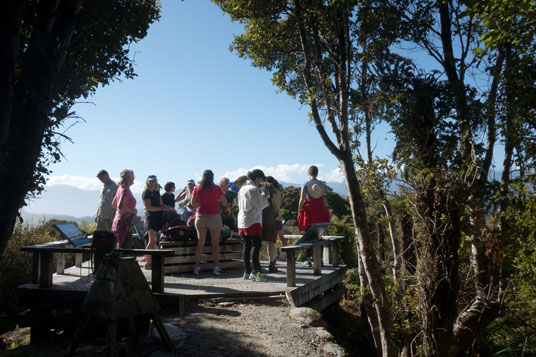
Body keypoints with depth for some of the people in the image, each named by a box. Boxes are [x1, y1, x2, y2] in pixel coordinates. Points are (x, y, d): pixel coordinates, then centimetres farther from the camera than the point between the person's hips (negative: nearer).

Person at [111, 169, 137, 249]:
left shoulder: (120, 188, 13)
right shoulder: (125, 189, -16)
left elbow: (114, 204, 22)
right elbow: (120, 206, -27)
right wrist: (132, 211, -15)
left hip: (117, 219, 10)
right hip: (124, 222, -10)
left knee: (118, 246, 15)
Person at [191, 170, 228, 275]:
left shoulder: (197, 188, 0)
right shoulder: (217, 188, -6)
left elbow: (193, 203, 9)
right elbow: (225, 204, -1)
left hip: (200, 217, 2)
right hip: (214, 217, -2)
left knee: (200, 242, 9)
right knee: (215, 243, 4)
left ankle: (197, 266, 10)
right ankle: (216, 267, 3)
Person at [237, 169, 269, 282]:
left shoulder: (242, 188, 17)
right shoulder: (253, 189, -12)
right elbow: (260, 205, -13)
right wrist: (264, 197, 7)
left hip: (242, 222, 9)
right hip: (253, 222, -9)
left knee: (246, 246, 10)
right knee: (256, 245, -8)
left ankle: (247, 272, 13)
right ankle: (255, 272, -12)